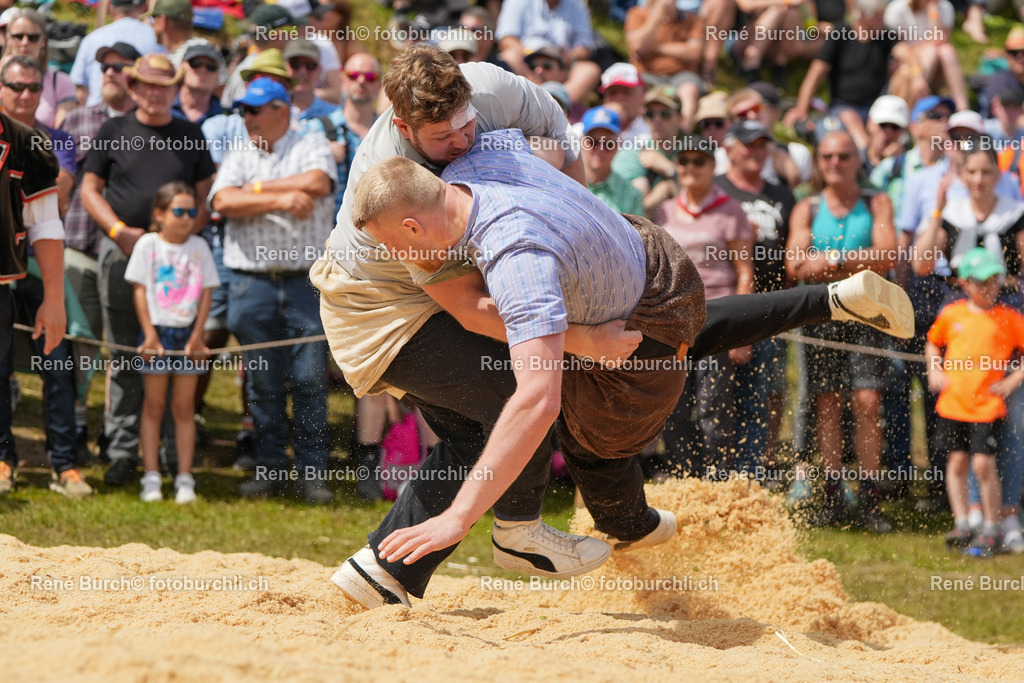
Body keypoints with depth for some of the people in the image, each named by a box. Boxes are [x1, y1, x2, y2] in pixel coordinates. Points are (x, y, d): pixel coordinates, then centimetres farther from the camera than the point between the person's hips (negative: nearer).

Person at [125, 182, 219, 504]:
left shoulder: (198, 246, 6)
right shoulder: (148, 244, 0)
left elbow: (206, 293, 4)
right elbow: (140, 291, -2)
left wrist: (197, 335, -5)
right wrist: (150, 333, -10)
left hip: (188, 333, 2)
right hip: (158, 331, -2)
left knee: (184, 407, 4)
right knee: (153, 405, 3)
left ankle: (185, 478, 5)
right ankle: (151, 477, 5)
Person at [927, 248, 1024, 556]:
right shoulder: (951, 314, 7)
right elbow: (933, 343, 23)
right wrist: (934, 370, 7)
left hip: (988, 404, -3)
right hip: (953, 402, 3)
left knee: (983, 463, -7)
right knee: (957, 461, 7)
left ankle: (993, 529, 5)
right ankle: (962, 525, 16)